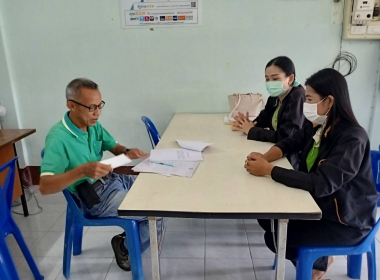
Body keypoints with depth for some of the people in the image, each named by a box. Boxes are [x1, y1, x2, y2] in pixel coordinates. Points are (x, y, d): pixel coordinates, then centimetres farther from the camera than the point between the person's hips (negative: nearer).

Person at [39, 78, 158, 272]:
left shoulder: (93, 125, 0)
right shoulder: (58, 138, -23)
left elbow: (114, 147, 13)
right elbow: (45, 187, -29)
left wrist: (127, 152, -11)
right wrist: (82, 170, -43)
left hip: (114, 181, 8)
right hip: (95, 197, -8)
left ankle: (135, 234, 26)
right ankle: (125, 245, 13)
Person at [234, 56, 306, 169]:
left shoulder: (298, 98, -19)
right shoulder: (275, 97, 5)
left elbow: (284, 137, -26)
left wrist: (251, 131, -17)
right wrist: (244, 125, -15)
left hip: (292, 161, -6)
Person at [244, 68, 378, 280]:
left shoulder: (352, 138, -28)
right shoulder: (317, 126, -5)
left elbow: (322, 184, -36)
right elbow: (289, 143, 7)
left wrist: (268, 170, -34)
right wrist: (265, 158, -15)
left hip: (346, 219, -7)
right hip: (320, 203, 7)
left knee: (275, 237, -9)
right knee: (267, 216, 3)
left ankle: (318, 262, 21)